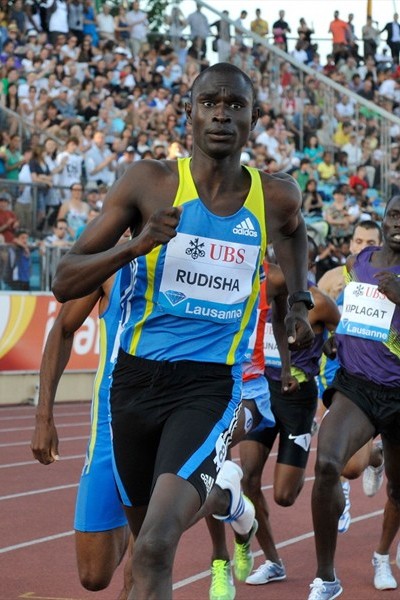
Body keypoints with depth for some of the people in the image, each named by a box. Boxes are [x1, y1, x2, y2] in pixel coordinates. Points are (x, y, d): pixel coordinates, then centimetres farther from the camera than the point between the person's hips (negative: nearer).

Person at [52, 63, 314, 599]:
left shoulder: (275, 197, 1)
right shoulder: (150, 182, -6)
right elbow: (64, 283, -7)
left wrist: (299, 302, 19)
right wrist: (137, 245, -22)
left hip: (211, 384, -1)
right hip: (136, 377, 2)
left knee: (154, 549, -21)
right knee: (148, 530, 19)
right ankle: (221, 494, 49)